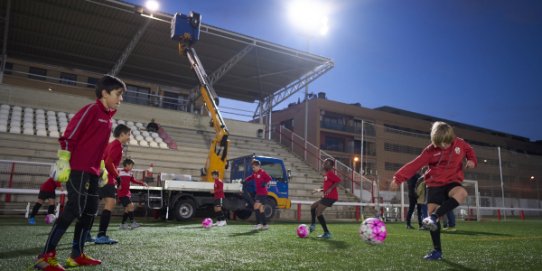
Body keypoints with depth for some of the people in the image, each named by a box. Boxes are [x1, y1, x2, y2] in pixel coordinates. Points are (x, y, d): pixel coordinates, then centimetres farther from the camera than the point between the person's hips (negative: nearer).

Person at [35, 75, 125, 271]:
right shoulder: (91, 110, -9)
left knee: (90, 211, 9)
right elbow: (69, 136, -13)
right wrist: (63, 161, -16)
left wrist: (102, 168, 21)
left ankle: (77, 255, 17)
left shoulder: (108, 117, 17)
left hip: (92, 172, 9)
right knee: (74, 210, -12)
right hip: (78, 170, -9)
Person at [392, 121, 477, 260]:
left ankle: (434, 217, -34)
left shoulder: (460, 143, -2)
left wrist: (472, 160, -3)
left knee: (462, 193, -36)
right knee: (431, 212, -10)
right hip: (435, 184, 0)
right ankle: (437, 250, 0)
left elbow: (469, 150, 20)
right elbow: (415, 164, -12)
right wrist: (399, 177, -20)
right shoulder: (430, 150, -8)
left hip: (452, 182, 0)